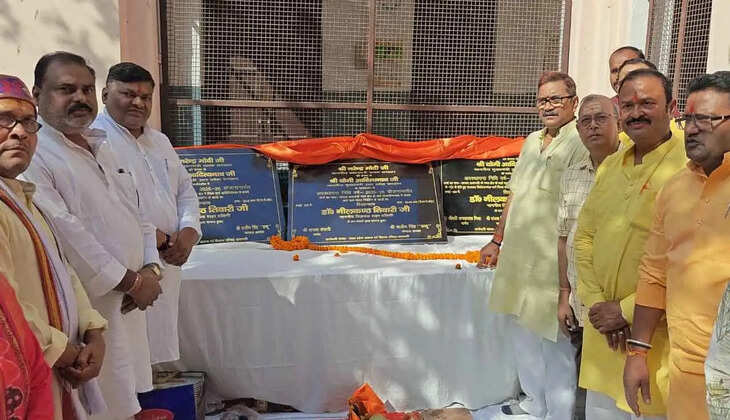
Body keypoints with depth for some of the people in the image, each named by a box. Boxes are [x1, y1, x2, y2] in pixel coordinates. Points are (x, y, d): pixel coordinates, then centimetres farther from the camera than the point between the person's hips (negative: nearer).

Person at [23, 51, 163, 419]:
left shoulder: (103, 148, 14)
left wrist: (150, 268, -1)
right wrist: (130, 280, -14)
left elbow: (138, 214, 15)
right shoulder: (33, 156, -13)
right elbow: (66, 234, -20)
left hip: (128, 305, 8)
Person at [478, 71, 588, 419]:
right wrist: (496, 241, 21)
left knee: (555, 344, 5)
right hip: (517, 258, 8)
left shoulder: (581, 146, -14)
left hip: (551, 264, -8)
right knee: (522, 334, 20)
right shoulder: (532, 142, 12)